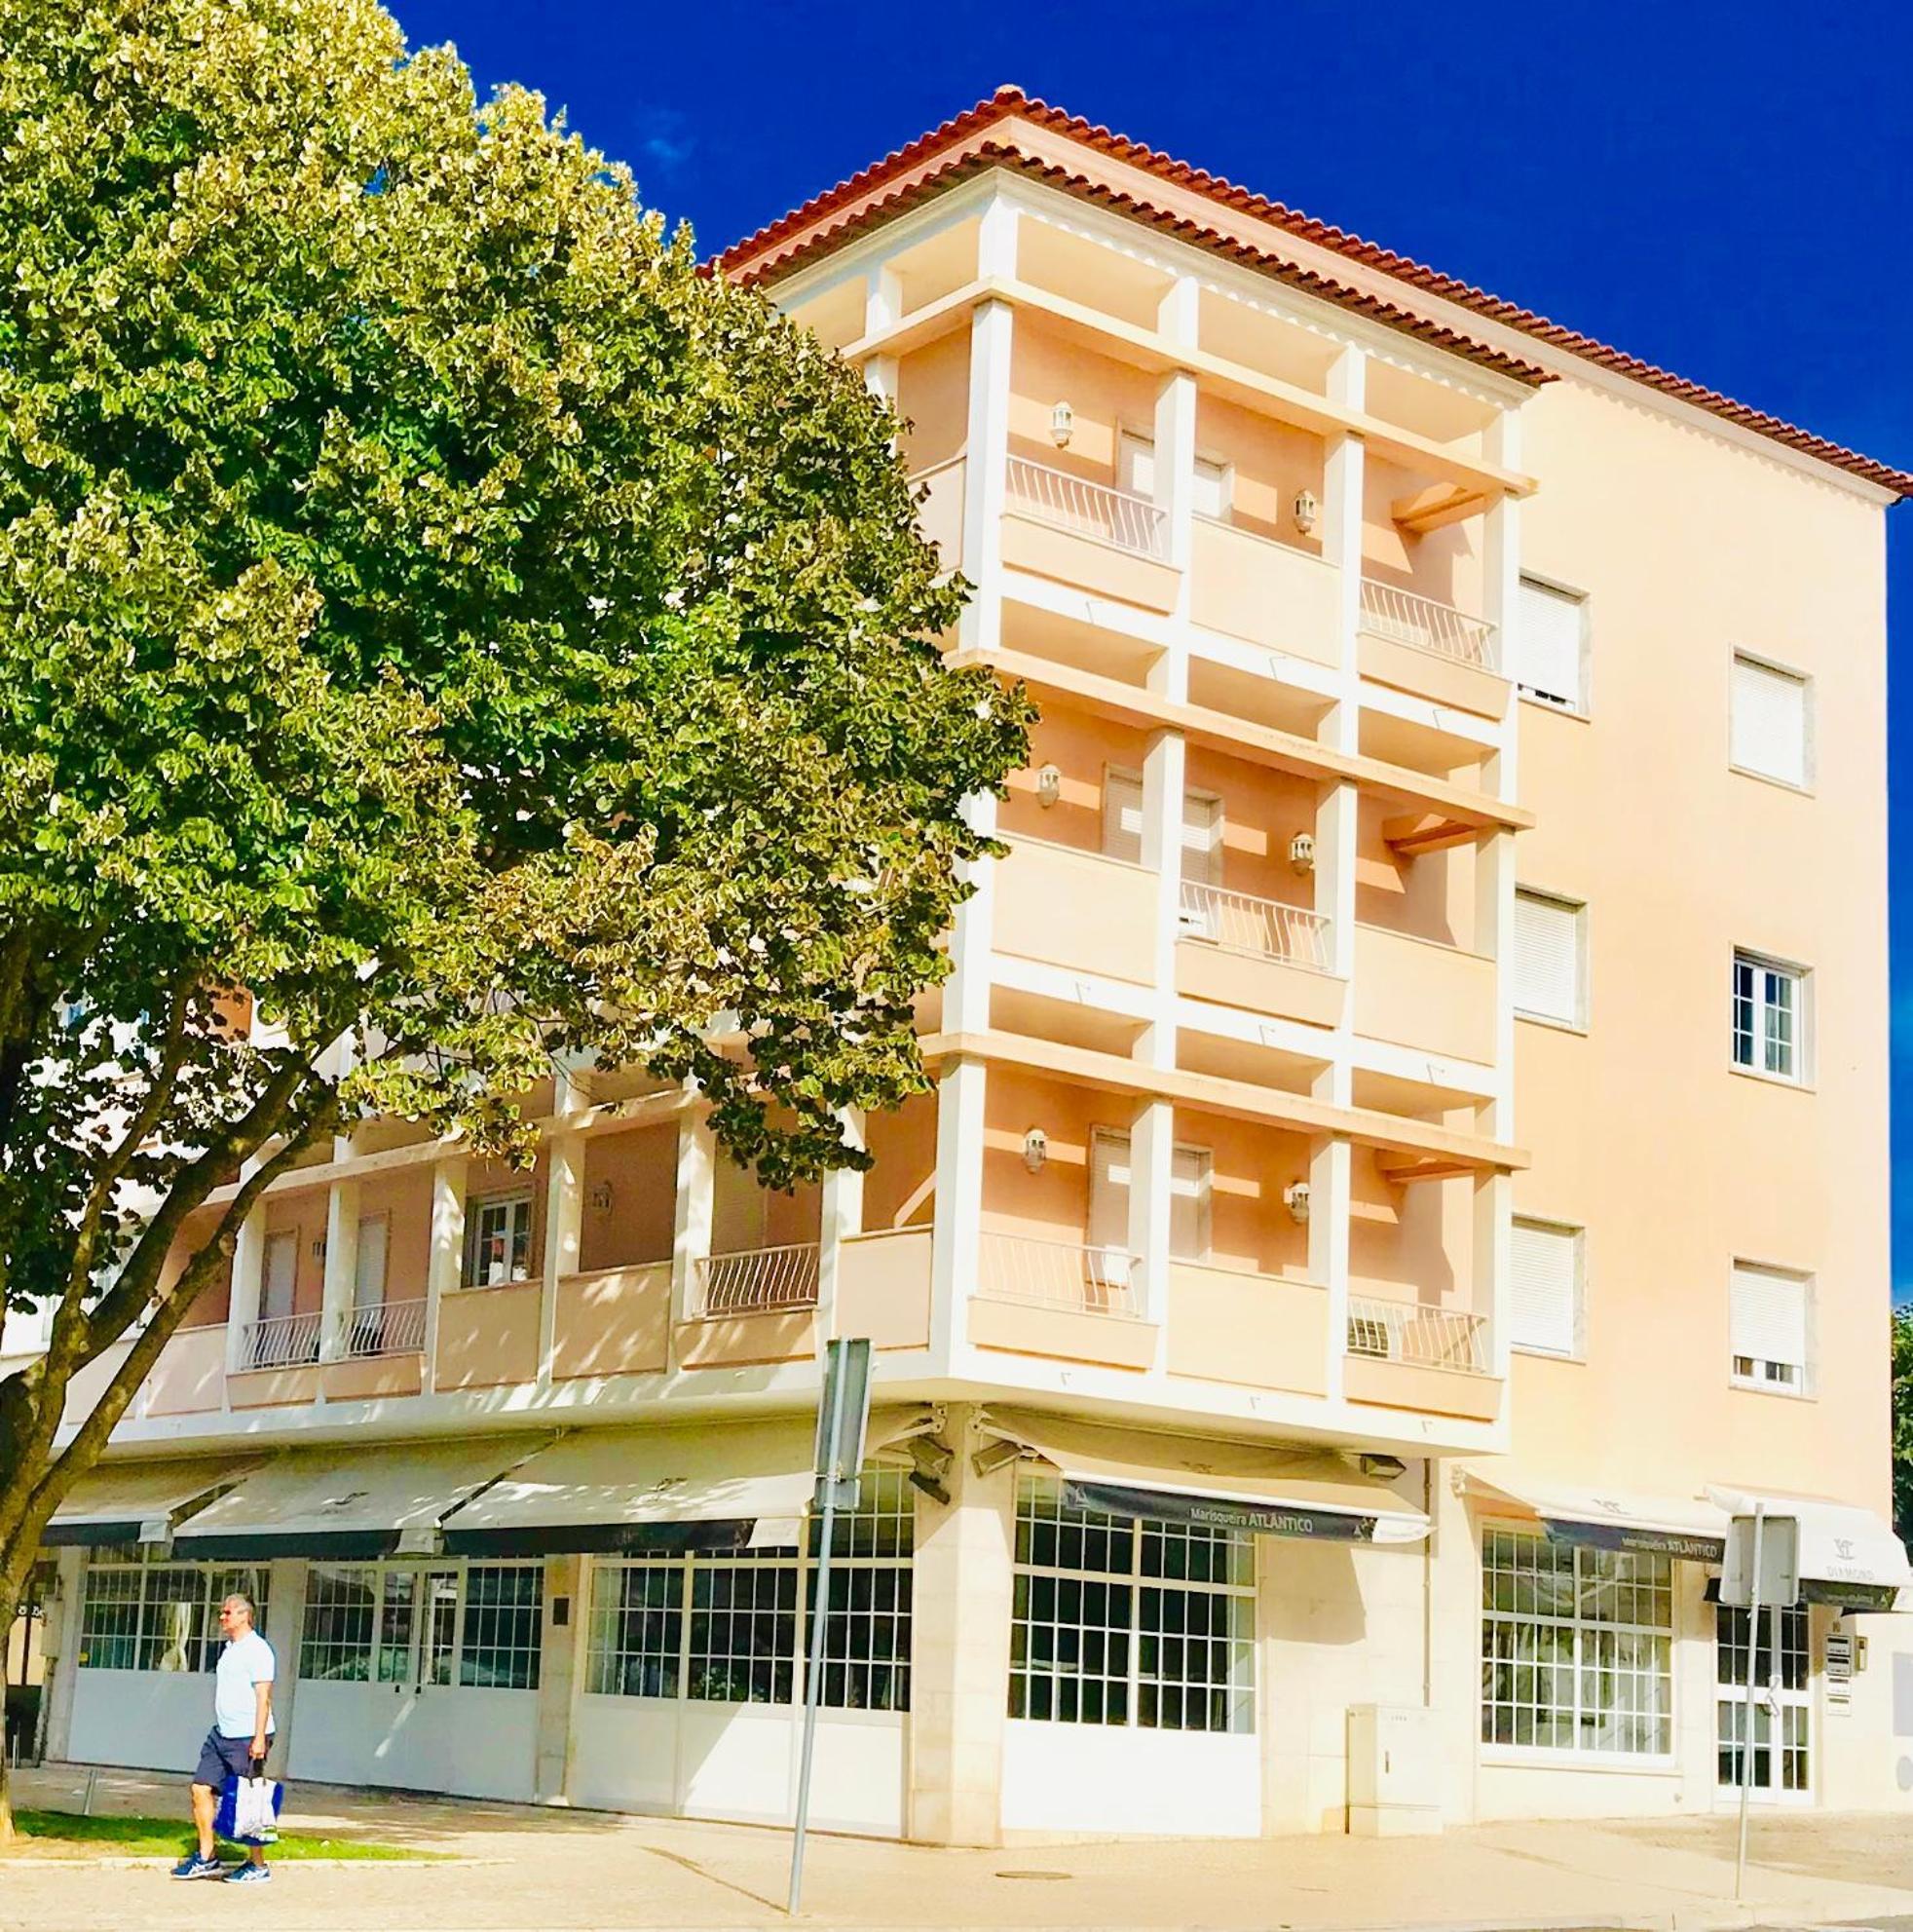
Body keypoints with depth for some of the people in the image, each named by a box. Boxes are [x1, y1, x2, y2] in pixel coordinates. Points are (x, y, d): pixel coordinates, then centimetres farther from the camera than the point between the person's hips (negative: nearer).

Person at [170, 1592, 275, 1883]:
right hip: (221, 1734, 9)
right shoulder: (230, 1648, 16)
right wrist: (222, 1729, 21)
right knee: (201, 1788, 4)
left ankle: (259, 1865, 6)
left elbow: (263, 1696, -17)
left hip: (246, 1738, -9)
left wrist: (259, 1738, -22)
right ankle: (206, 1857, 11)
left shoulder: (257, 1649, -12)